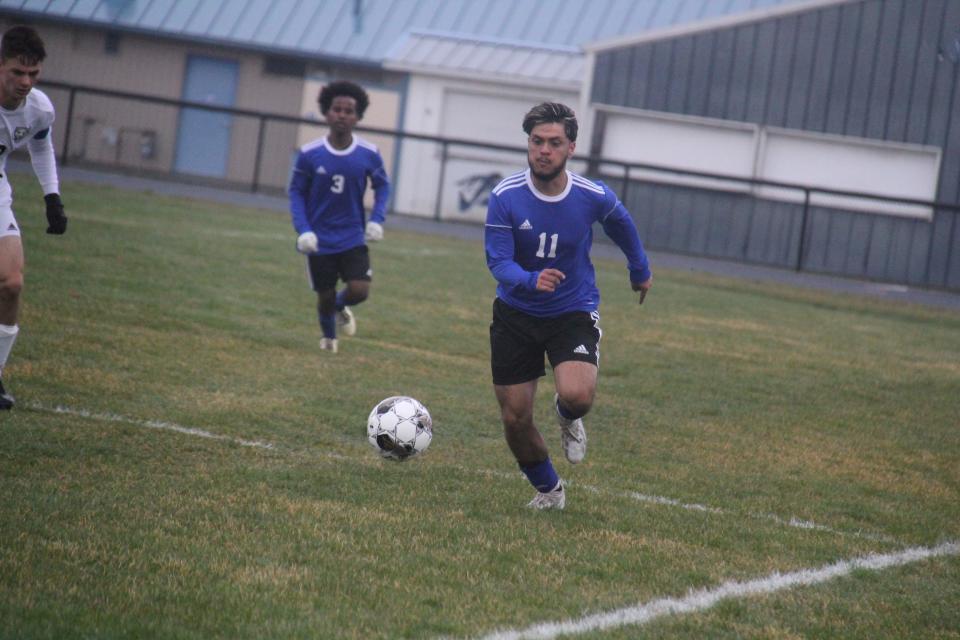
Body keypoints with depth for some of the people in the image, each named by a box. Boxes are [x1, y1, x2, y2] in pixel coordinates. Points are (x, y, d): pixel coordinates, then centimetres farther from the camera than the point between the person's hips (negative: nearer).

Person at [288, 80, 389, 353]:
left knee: (359, 290, -13)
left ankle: (341, 307, 25)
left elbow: (382, 187, 6)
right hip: (319, 241, 0)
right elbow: (296, 192, -3)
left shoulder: (369, 154, -9)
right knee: (325, 295, 7)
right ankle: (328, 338, 39)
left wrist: (376, 220, -9)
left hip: (353, 238, 1)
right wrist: (303, 230, -14)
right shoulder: (309, 154, -12)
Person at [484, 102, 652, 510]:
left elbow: (621, 225, 10)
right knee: (515, 419, 2)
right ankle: (548, 490, 31)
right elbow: (498, 260, -19)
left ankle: (567, 416, 13)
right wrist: (531, 280, -40)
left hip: (574, 312, -1)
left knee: (577, 396, -28)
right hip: (516, 315, 1)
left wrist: (640, 270, 26)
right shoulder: (505, 197, -16)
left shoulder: (594, 197, -13)